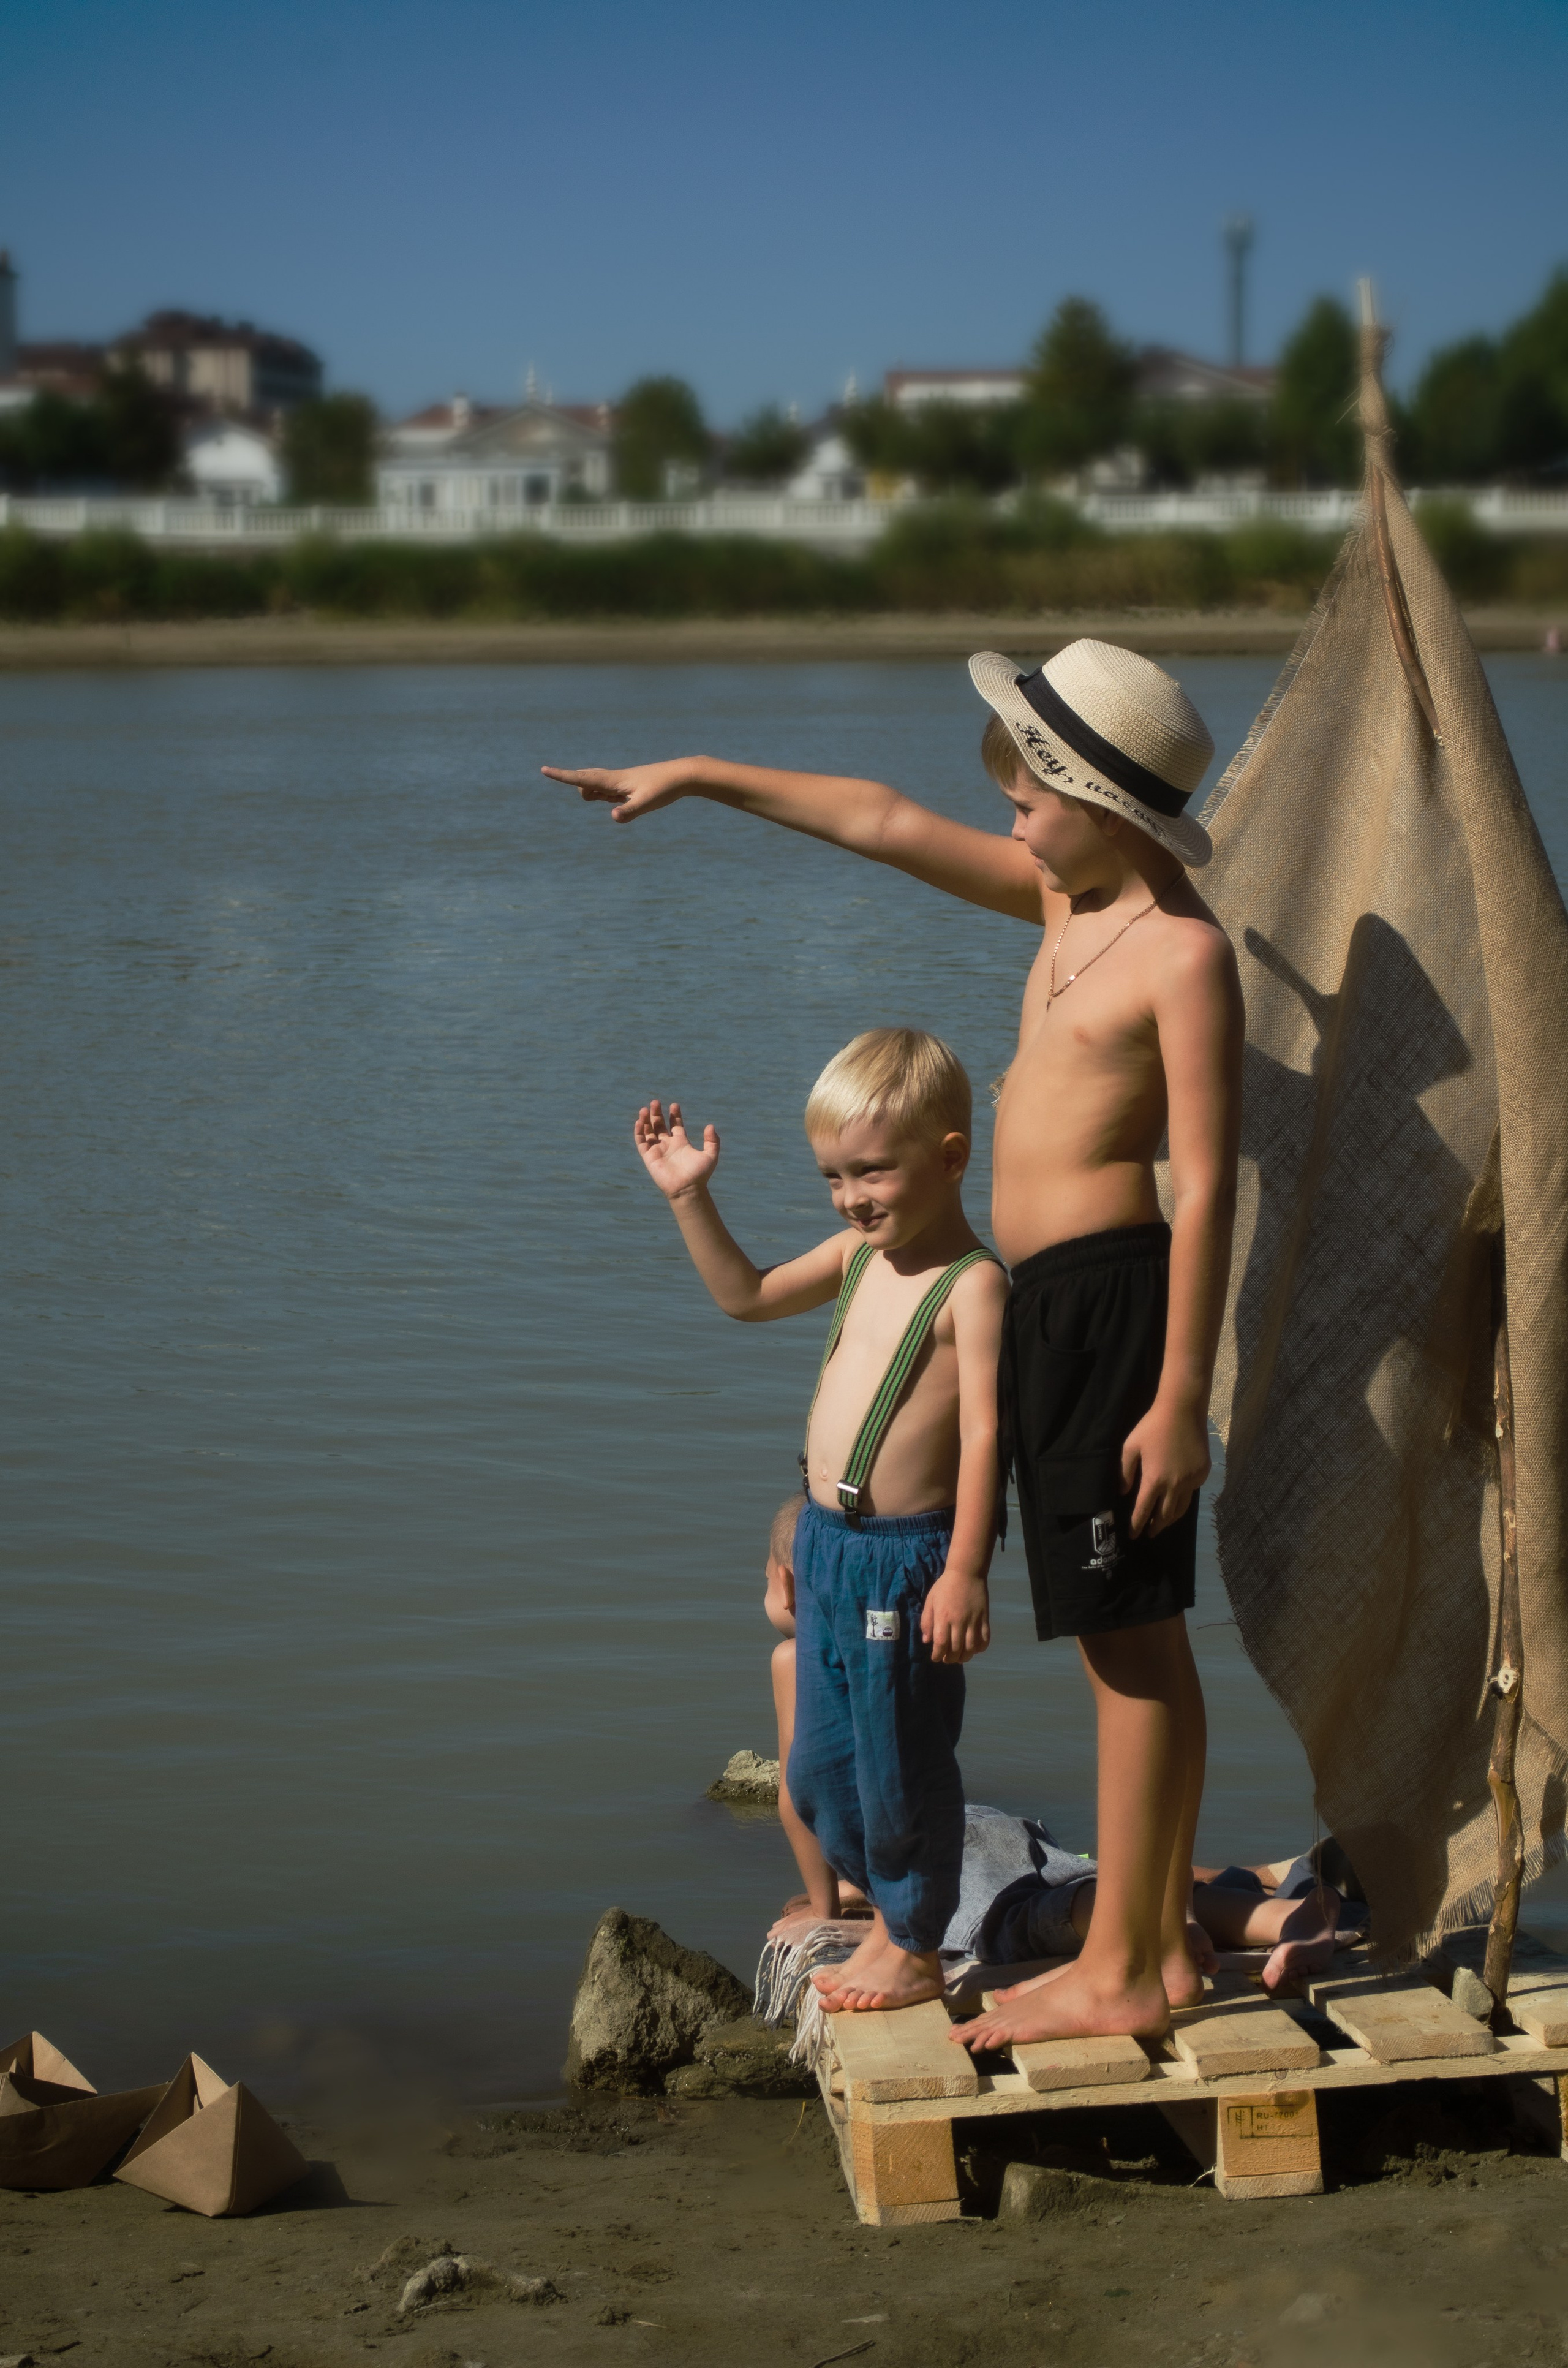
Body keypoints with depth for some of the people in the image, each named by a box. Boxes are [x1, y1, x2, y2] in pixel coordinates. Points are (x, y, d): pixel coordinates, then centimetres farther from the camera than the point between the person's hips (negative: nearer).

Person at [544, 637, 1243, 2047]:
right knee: (1140, 1640, 13)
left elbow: (1209, 1187, -17)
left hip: (1112, 1294, -9)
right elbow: (890, 825, 19)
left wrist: (1182, 1393, -20)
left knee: (1129, 1640, -4)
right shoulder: (1064, 902, 12)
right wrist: (702, 777, 22)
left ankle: (1117, 1973, 3)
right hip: (1049, 1299, 9)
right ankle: (1163, 1945, 20)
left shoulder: (1185, 953, -14)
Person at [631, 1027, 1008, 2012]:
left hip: (905, 1558, -9)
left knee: (902, 1762, 4)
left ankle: (915, 1952, 20)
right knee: (819, 1772, 17)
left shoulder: (973, 1284, -15)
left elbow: (984, 1431, -20)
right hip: (826, 1549, 9)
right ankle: (891, 1917, 35)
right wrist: (689, 1196, 15)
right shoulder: (858, 1256, 10)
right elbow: (748, 1296, 24)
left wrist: (965, 1570, -25)